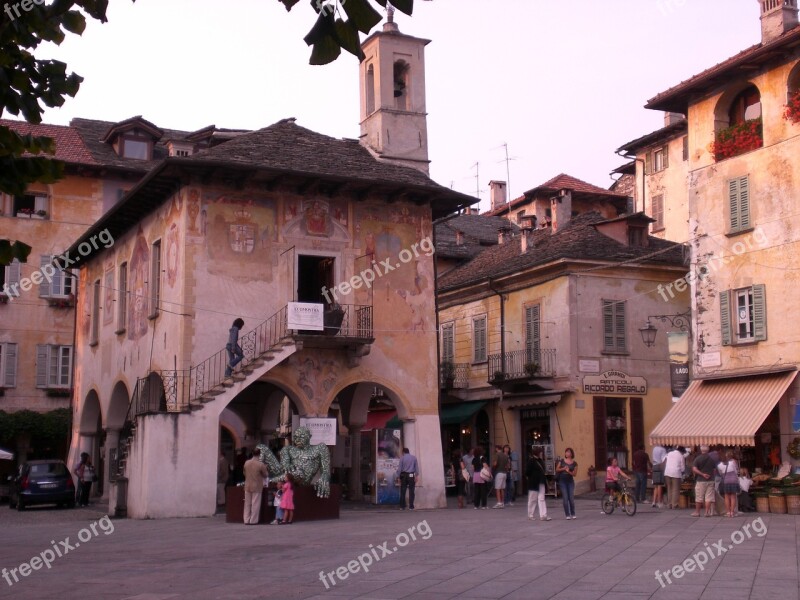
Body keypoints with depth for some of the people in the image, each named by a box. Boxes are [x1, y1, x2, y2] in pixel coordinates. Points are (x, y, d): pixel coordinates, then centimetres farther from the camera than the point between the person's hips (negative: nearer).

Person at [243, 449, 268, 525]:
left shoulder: (246, 463, -1)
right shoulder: (260, 464, -16)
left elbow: (244, 473, 11)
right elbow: (265, 474, -5)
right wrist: (265, 468, 13)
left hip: (247, 486, 4)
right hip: (257, 487, -4)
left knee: (247, 504, 11)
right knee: (255, 504, 2)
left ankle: (246, 520, 13)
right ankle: (253, 521, 2)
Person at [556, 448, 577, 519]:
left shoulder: (574, 463, 2)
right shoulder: (562, 461, 4)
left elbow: (574, 474, -2)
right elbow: (557, 469, 4)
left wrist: (568, 471, -19)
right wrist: (563, 469, -13)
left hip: (570, 482, 0)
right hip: (562, 481, 0)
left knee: (571, 498, -2)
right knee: (565, 498, -4)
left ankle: (573, 514, 11)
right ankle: (567, 515, 1)